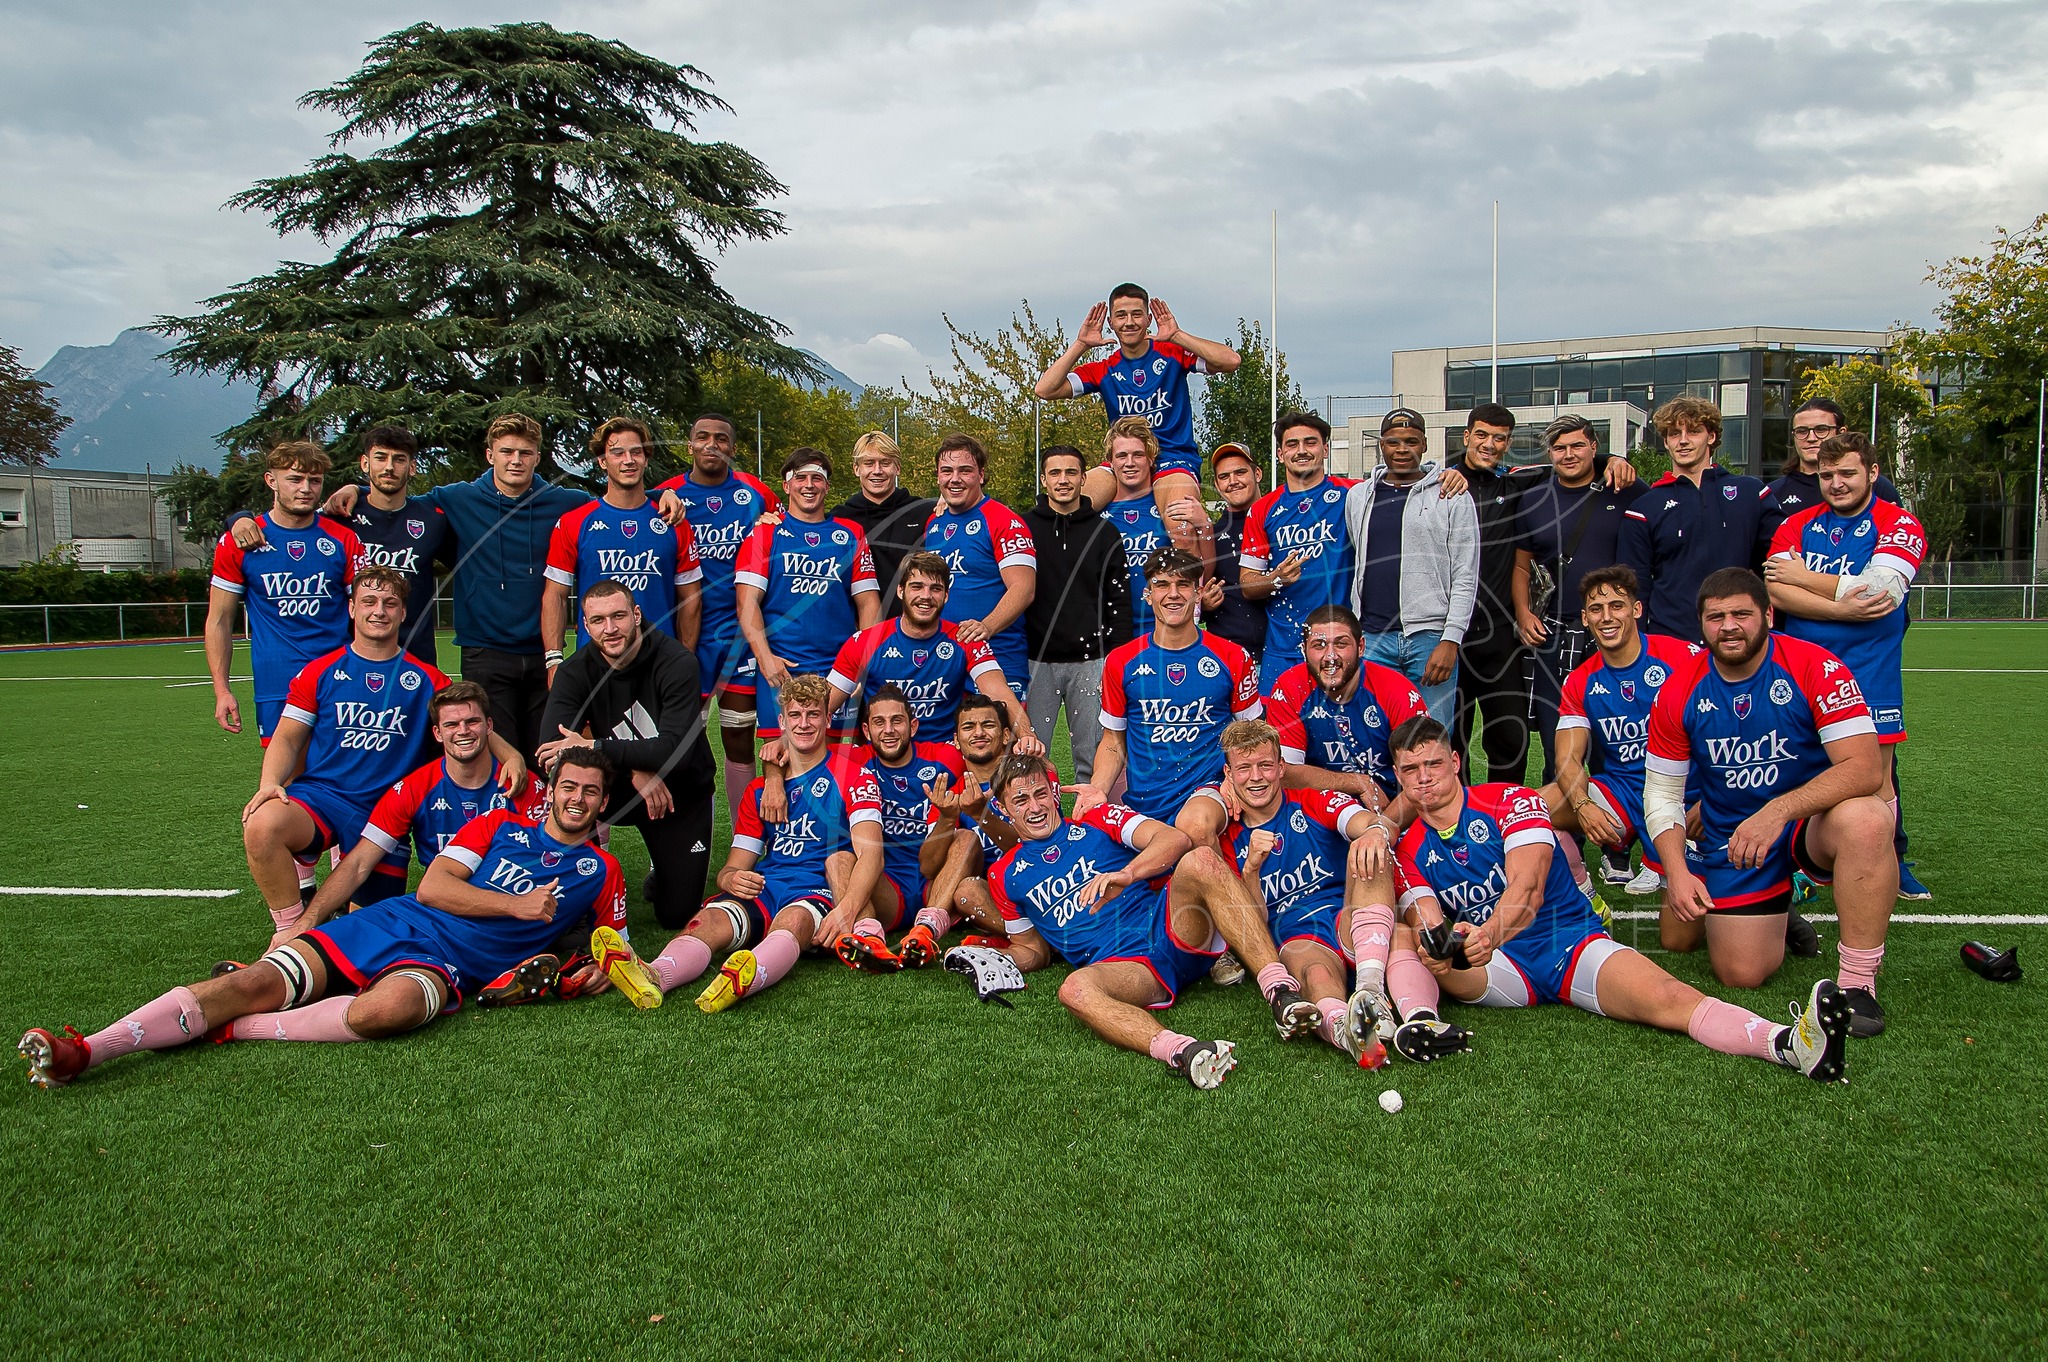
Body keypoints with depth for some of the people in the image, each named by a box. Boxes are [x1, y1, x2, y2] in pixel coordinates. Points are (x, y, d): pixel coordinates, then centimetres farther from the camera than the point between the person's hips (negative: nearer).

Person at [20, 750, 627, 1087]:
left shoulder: (600, 872, 12)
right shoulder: (500, 825, 14)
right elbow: (432, 886, 4)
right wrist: (515, 905, -6)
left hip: (445, 966, -2)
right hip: (391, 923, 2)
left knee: (387, 1008, -39)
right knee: (259, 981, -19)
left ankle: (231, 1029, -22)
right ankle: (84, 1052, -24)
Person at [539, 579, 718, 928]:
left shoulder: (677, 662, -22)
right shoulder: (575, 671, -11)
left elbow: (677, 749, -32)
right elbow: (553, 745, -25)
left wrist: (594, 747, -35)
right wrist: (632, 770, -34)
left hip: (681, 793, -2)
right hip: (617, 789, 2)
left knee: (678, 913, -6)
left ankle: (661, 871, 32)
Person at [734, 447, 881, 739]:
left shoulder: (851, 535, 12)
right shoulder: (765, 534, 6)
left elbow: (868, 601, 9)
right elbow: (748, 600, -1)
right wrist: (764, 656, -13)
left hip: (839, 668, 2)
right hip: (780, 670, -1)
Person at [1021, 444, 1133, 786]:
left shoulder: (1104, 533, 7)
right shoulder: (1023, 528, 5)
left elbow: (1119, 602, 7)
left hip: (1090, 663, 1)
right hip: (1035, 661, 0)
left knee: (1093, 759, 6)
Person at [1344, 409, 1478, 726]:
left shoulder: (1451, 497, 2)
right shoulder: (1358, 496, 14)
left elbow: (1466, 577, -1)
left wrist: (1451, 640, -10)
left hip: (1431, 638, -3)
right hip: (1372, 639, 3)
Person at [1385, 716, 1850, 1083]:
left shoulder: (1511, 800, -2)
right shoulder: (1409, 852, 6)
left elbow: (1527, 888, -18)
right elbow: (1427, 922, -9)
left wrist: (1488, 934, -41)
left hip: (1569, 939, -2)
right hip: (1498, 969, 3)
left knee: (1665, 997, -31)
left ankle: (1793, 1043, -53)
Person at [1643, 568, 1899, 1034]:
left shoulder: (1816, 668, -15)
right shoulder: (1679, 694, -6)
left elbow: (1864, 768, -24)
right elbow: (1661, 792, 1)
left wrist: (1778, 811, -36)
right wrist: (1676, 872, -14)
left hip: (1811, 821, -2)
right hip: (1730, 838, 2)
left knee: (1865, 821, -37)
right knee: (1741, 974, -7)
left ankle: (1858, 982, -22)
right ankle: (1774, 913, 31)